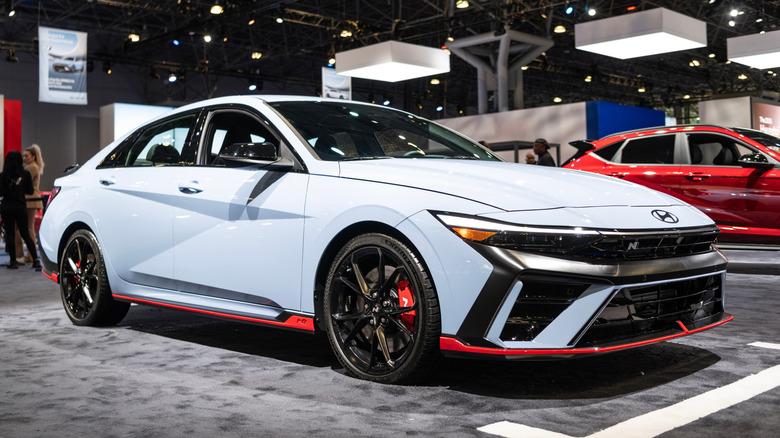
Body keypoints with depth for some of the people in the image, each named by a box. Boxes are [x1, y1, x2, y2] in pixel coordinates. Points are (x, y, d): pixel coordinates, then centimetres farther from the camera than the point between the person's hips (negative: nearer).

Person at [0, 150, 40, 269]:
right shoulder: (25, 174, -1)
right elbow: (30, 191, 2)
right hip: (21, 207, 2)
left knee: (10, 234, 4)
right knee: (25, 234, 9)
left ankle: (13, 261, 3)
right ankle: (36, 260, 1)